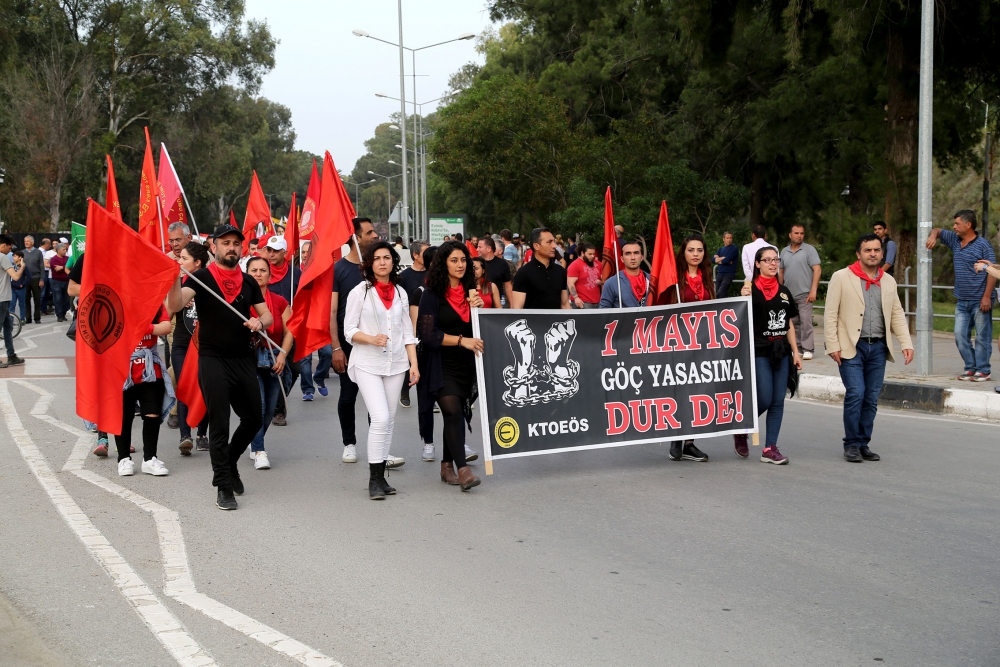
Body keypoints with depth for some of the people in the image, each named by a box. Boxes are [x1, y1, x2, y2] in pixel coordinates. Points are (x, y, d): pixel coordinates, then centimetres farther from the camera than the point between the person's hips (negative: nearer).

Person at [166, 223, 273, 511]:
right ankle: (223, 486, 5)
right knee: (219, 425, -4)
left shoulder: (248, 282, 11)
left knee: (253, 420, 11)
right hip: (213, 360, -5)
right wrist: (174, 279, -37)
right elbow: (175, 305, -18)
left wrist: (260, 322, -10)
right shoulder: (202, 277, -3)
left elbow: (268, 316, 13)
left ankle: (230, 463, 37)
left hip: (244, 359, 5)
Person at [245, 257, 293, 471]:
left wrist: (283, 354, -7)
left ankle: (255, 443, 31)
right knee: (257, 404, -15)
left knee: (269, 408, 8)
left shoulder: (280, 302, 7)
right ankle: (259, 451, -8)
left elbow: (289, 332, 4)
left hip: (275, 359, 4)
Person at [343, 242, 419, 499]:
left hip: (396, 364, 4)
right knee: (380, 418, -16)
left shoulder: (400, 293, 11)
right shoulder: (360, 292, -1)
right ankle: (375, 479, -7)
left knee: (389, 420, 5)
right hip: (368, 364, -4)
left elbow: (408, 332, 13)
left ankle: (381, 477, 15)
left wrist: (414, 364, 5)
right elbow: (349, 331, -3)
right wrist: (372, 339, -21)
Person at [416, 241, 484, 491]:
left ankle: (447, 466, 20)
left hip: (466, 365, 5)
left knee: (456, 415, 9)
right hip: (442, 365, -5)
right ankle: (463, 470, -19)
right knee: (453, 413, -15)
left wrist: (477, 308, -6)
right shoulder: (433, 294, -5)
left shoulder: (470, 291, 10)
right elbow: (427, 334, -12)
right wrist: (462, 340, -19)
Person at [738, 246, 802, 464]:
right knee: (764, 400, -8)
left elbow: (789, 325, 16)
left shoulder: (783, 291, 13)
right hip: (759, 352, -6)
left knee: (778, 401, 4)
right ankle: (741, 431, 18)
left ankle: (770, 448, 9)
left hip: (781, 352, 6)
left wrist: (796, 352, 12)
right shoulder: (751, 290, -6)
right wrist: (744, 299, -28)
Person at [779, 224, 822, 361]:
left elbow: (817, 270, -7)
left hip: (804, 293, -5)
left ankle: (807, 349, -6)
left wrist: (813, 290, -14)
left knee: (805, 321, -9)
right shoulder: (784, 251, 13)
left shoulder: (809, 250, -2)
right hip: (788, 294, 5)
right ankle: (797, 347, 16)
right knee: (793, 322, 8)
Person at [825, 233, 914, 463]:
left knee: (871, 398, 6)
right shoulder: (841, 278, -1)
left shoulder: (889, 281, 13)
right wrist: (832, 345, -10)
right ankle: (851, 444, 0)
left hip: (878, 348, 5)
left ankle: (863, 444, 16)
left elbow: (897, 315, 15)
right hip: (851, 347, -4)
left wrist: (906, 343, 4)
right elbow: (830, 314, -4)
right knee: (855, 394, -12)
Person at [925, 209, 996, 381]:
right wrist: (933, 236, -2)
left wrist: (986, 297, -18)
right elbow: (937, 231, 23)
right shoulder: (955, 240, 10)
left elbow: (992, 272, -12)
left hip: (980, 301, -7)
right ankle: (970, 368, 14)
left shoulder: (983, 245, -9)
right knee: (960, 336, 6)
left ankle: (983, 370, 5)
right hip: (962, 301, 7)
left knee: (982, 336, -1)